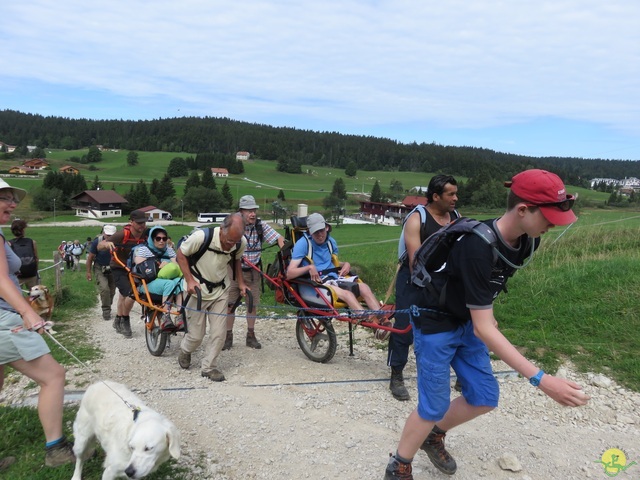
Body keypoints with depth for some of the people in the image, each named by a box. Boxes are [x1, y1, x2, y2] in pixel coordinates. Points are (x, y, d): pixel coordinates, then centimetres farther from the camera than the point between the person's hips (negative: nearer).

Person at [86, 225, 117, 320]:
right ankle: (106, 311, -5)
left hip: (112, 269, 2)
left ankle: (107, 310, 27)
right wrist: (88, 272, -4)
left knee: (112, 291, 6)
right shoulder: (97, 242, -21)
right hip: (100, 269, -2)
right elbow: (90, 257, -8)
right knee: (104, 289, -19)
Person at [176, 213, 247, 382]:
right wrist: (190, 280, -20)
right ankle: (185, 350, 40)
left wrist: (241, 283, -1)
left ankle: (208, 367, 20)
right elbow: (181, 254, -12)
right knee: (197, 334, 6)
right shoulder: (201, 237, -29)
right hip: (198, 289, -3)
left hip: (220, 290, 3)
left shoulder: (241, 243, -15)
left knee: (219, 333, 0)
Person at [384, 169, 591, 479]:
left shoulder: (526, 241, -10)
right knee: (434, 407, 0)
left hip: (468, 322, 8)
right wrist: (540, 379, -36)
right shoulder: (478, 247, -36)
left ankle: (434, 437, 37)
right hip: (435, 324, -8)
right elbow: (484, 328, -33)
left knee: (485, 398, 12)